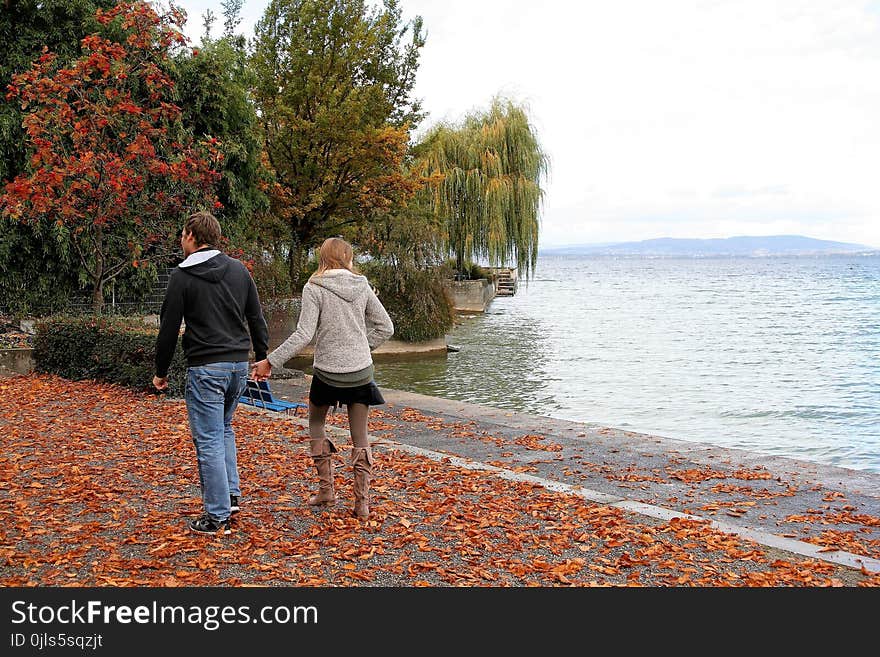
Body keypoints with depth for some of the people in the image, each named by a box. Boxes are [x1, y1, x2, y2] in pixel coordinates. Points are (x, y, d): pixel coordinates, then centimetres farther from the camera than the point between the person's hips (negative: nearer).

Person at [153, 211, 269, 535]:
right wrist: (263, 358, 18)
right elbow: (257, 319, 10)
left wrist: (161, 371, 6)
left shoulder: (182, 276, -7)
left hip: (205, 368, -6)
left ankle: (218, 516, 3)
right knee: (224, 428, 24)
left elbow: (169, 328, -5)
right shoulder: (239, 269, 8)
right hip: (239, 364, 6)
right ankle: (231, 495, 21)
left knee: (209, 440, 0)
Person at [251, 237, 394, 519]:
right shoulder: (361, 285, 2)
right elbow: (385, 327, 5)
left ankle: (326, 490, 19)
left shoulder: (314, 288, -10)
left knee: (316, 424, 21)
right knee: (359, 437, 10)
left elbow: (303, 334, -17)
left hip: (327, 371, -3)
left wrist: (270, 361, -13)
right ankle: (362, 502, 10)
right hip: (361, 371, 3)